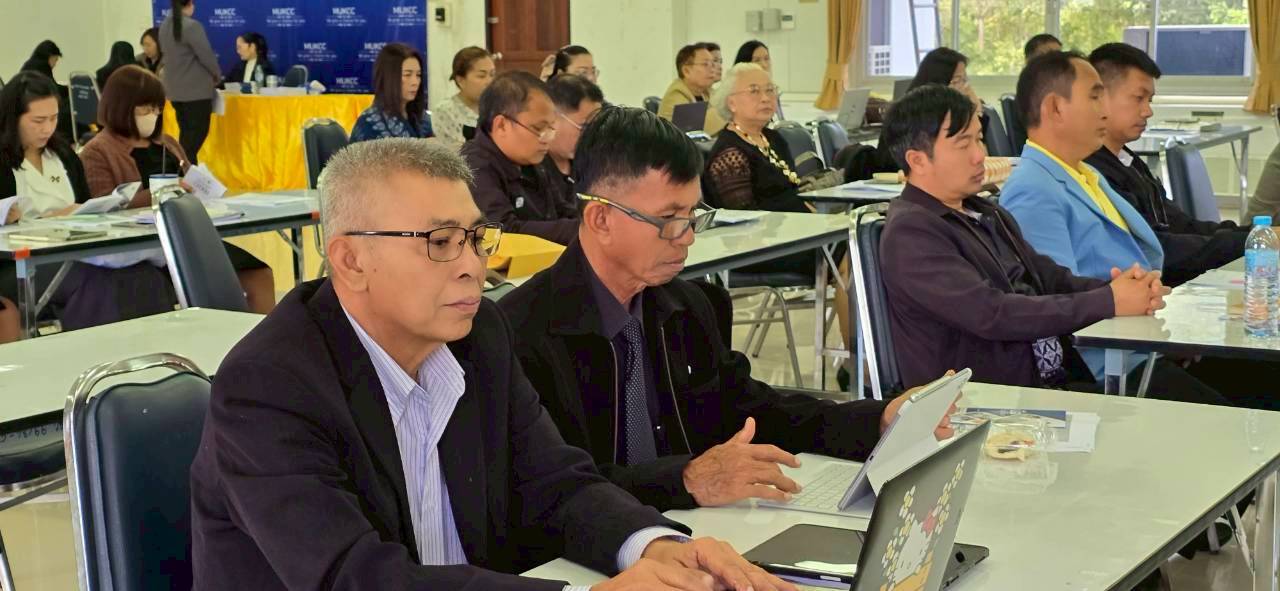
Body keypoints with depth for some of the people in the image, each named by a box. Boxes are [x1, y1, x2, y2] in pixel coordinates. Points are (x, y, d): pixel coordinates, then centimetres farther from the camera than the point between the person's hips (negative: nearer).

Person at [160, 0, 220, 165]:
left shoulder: (164, 25, 7)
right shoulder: (192, 26, -17)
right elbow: (206, 56, -14)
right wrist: (217, 76, 3)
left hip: (175, 89, 8)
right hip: (196, 90, -8)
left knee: (186, 134, 15)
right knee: (197, 134, -2)